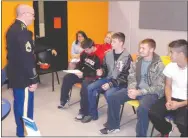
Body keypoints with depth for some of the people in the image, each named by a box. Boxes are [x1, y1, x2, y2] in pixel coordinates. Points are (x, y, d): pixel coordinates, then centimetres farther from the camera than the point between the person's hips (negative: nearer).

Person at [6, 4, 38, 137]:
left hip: (16, 75, 10)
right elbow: (27, 58, -24)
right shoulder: (22, 31, -22)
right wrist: (33, 79, -18)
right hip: (23, 77, -10)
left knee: (19, 104, 20)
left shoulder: (13, 28, 10)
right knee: (25, 107, 1)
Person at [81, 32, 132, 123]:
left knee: (108, 93, -33)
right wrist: (101, 71, -7)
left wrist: (111, 84, -22)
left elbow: (125, 76, -15)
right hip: (108, 78, 6)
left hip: (120, 83, -6)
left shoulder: (127, 57, -13)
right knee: (90, 88, -12)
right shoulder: (108, 54, 5)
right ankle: (93, 114, 6)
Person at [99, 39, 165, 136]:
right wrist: (132, 89, -15)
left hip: (151, 92, -6)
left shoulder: (159, 66, -13)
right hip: (136, 88, 6)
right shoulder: (137, 61, 4)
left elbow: (159, 87, -16)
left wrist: (139, 92, -24)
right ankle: (113, 125, 12)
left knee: (142, 109, -37)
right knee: (113, 98, -8)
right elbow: (131, 78, 8)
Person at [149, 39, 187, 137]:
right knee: (152, 113, -19)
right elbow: (168, 86, 8)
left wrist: (180, 104, -22)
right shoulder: (170, 66, -1)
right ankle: (166, 130, 14)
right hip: (172, 98, 4)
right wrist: (168, 100, -9)